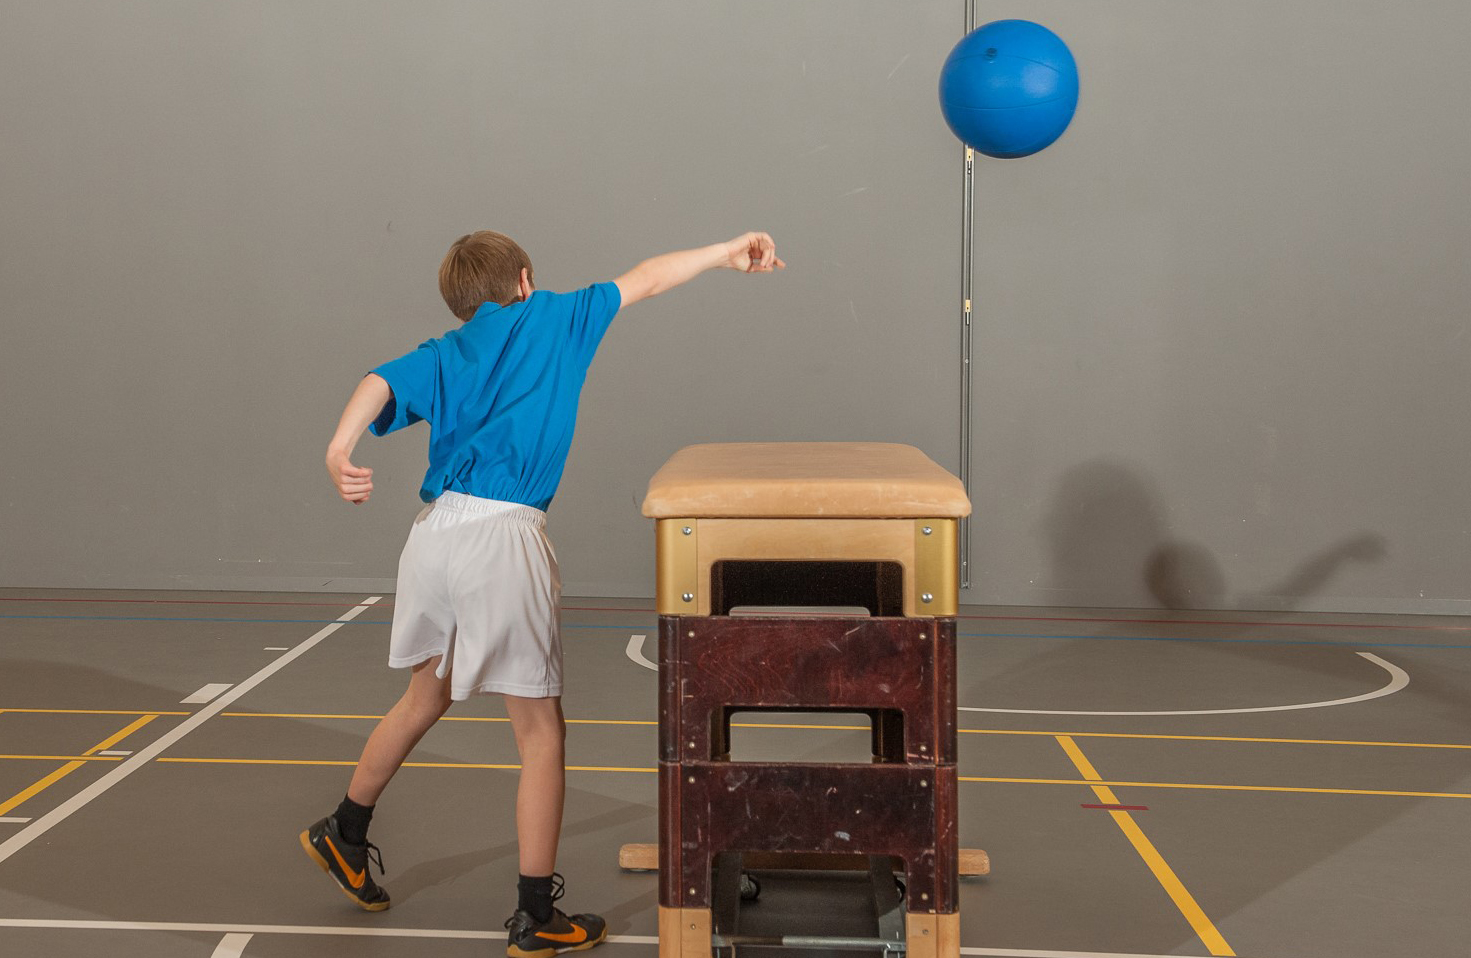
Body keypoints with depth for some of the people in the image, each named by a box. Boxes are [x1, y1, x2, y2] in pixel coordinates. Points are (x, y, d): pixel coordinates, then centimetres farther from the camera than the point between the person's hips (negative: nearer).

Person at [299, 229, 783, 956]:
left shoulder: (441, 356, 18)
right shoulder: (552, 320, 12)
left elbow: (381, 383, -3)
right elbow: (646, 280, 19)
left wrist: (341, 447, -18)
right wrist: (729, 252, 29)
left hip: (435, 532, 6)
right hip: (502, 537, -6)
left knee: (426, 697, 27)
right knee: (541, 731, 3)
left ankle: (345, 834, 43)